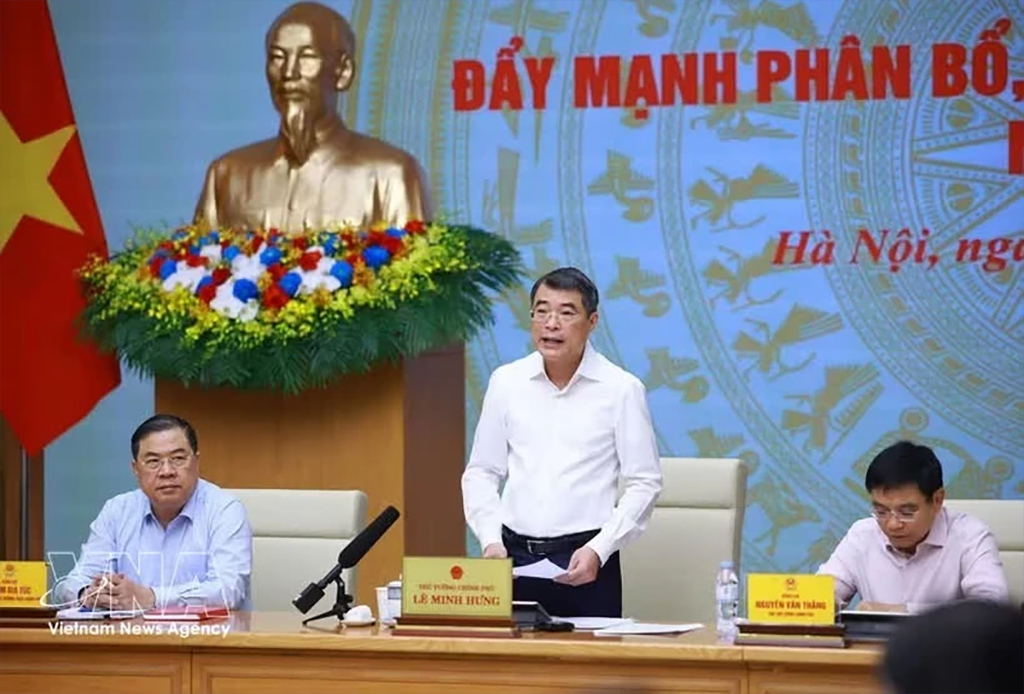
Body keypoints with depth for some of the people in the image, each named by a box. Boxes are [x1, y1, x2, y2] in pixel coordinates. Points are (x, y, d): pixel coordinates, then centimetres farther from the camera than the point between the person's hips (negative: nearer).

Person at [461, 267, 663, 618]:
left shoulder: (622, 389, 0)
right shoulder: (506, 382, 9)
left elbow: (643, 483, 0)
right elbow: (481, 473, 13)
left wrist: (599, 550, -11)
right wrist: (491, 540, -2)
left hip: (585, 564, -2)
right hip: (514, 558, 2)